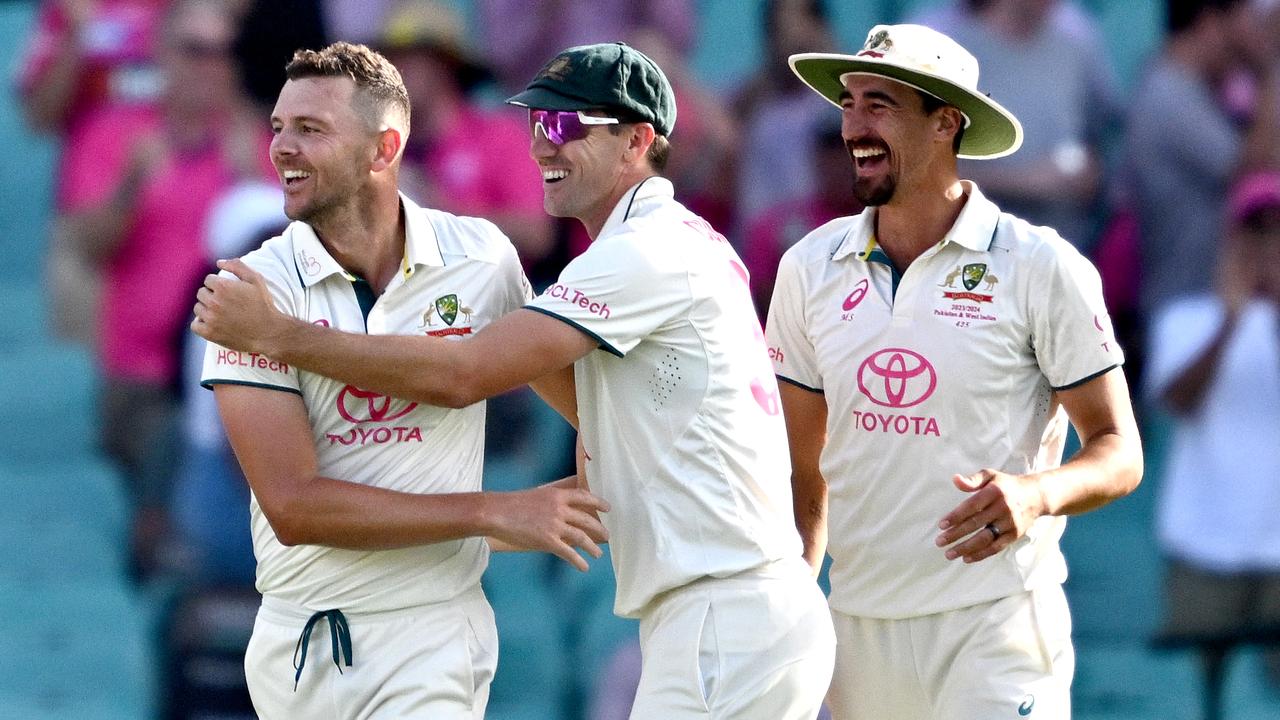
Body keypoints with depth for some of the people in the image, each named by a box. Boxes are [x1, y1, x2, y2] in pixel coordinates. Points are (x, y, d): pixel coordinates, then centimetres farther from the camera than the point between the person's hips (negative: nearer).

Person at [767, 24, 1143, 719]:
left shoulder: (1042, 268, -6)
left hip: (996, 628, -4)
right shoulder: (809, 270, 6)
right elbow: (802, 474, 12)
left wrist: (1036, 494, -25)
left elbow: (1118, 452, -4)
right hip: (859, 628, 4)